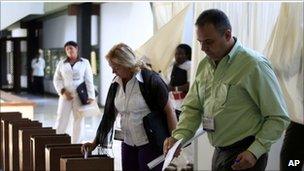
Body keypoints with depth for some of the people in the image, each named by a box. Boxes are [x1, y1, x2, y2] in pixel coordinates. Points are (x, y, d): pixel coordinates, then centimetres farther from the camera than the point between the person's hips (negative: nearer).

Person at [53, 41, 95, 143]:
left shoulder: (84, 63, 4)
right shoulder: (61, 64, 8)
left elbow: (89, 80, 1)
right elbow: (57, 79, 8)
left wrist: (91, 96, -7)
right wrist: (63, 91, -8)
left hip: (80, 96, -1)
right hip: (66, 96, 1)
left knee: (78, 120, 5)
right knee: (61, 120, -3)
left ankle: (75, 144, 14)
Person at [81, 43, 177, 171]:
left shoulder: (150, 80, -13)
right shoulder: (116, 84, 5)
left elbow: (169, 111, -11)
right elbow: (109, 116, 12)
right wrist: (95, 143, 10)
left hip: (150, 144, -6)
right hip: (128, 144, 6)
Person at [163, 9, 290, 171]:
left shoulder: (253, 65, -16)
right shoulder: (204, 65, 4)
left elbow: (279, 118, -14)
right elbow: (192, 107, 8)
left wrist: (255, 151, -22)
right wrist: (178, 137, -9)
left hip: (243, 156, -6)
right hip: (219, 152, 7)